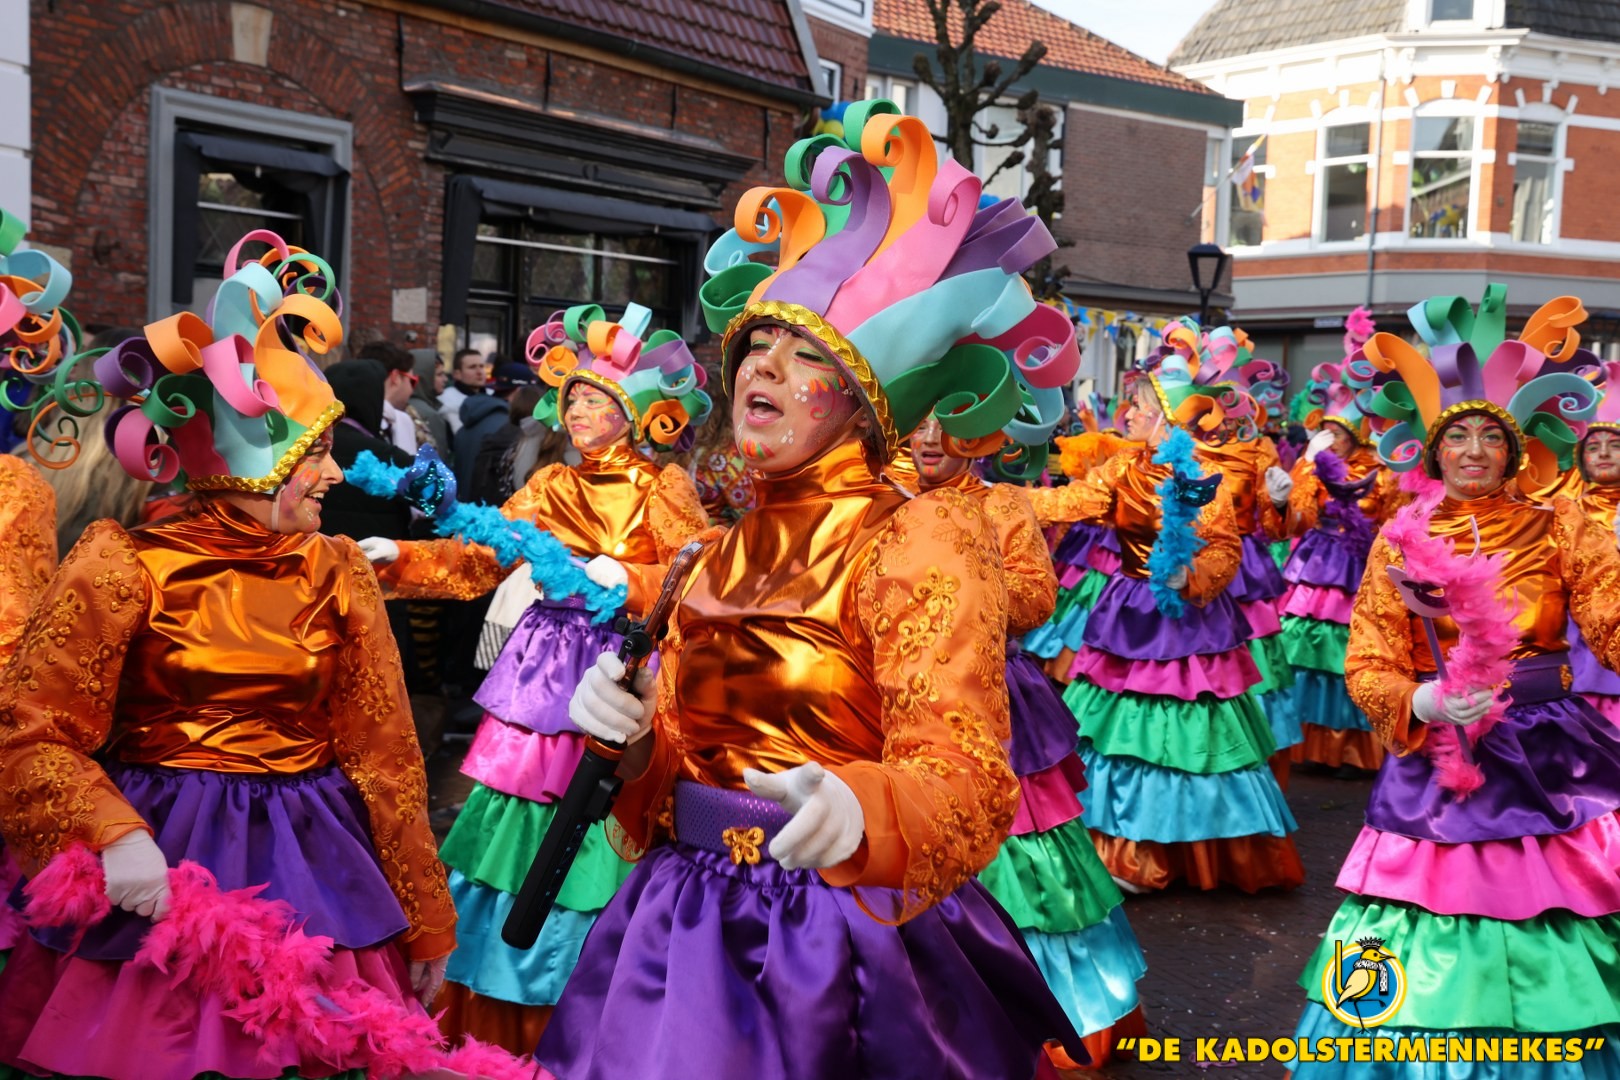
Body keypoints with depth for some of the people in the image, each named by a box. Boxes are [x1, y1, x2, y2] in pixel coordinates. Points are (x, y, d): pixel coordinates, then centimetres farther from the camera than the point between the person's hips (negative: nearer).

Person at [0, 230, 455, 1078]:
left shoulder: (336, 574, 3)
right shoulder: (127, 565, -6)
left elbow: (383, 754, 4)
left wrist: (426, 925, 5)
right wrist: (111, 835, -25)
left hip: (308, 867, 3)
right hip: (159, 860, -2)